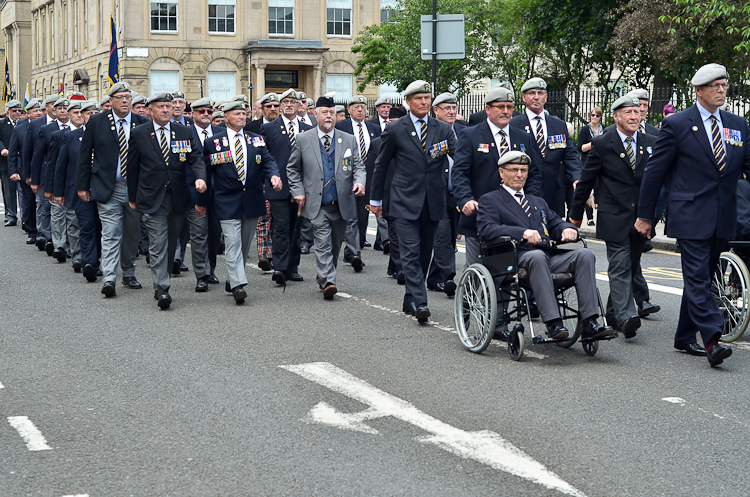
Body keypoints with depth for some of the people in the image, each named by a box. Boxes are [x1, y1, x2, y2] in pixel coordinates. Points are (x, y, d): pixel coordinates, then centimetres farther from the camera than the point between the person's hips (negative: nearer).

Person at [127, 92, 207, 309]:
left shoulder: (184, 132, 8)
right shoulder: (138, 134, 1)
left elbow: (195, 158, 4)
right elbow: (132, 167, 6)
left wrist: (200, 177, -18)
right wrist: (132, 197, 7)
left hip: (178, 198, 3)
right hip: (152, 199, -3)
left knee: (171, 244, 10)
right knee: (158, 244, -11)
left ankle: (161, 283, 24)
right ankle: (162, 289, -13)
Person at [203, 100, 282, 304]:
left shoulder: (256, 140, 10)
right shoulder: (213, 142, 2)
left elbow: (268, 161, 4)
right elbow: (205, 170, 5)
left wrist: (274, 175, -19)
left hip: (252, 201, 4)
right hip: (227, 202, -4)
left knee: (245, 244, 11)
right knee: (232, 243, -13)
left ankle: (232, 280, 27)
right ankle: (238, 286, -19)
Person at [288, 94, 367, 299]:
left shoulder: (349, 140, 8)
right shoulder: (303, 140, 4)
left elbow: (359, 166, 8)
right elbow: (292, 168, 12)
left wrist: (359, 182, -13)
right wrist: (298, 191, 1)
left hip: (342, 204, 3)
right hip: (317, 205, -3)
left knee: (335, 245, 11)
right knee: (323, 243, -14)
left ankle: (323, 279, 28)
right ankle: (327, 282, -20)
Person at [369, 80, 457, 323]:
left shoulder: (444, 130, 8)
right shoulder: (395, 130, 2)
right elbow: (381, 165, 10)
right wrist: (376, 199, 13)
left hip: (433, 202, 3)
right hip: (406, 201, -3)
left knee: (424, 254, 10)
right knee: (411, 253, -13)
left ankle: (410, 300, 23)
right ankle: (419, 303, -20)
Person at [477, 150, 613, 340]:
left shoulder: (538, 202, 34)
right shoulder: (490, 200, 13)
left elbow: (556, 223, 23)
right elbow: (486, 229, -6)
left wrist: (568, 229, -3)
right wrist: (522, 232, -20)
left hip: (550, 255, 6)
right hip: (518, 257, -6)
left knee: (585, 255, -22)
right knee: (537, 256, -39)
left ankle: (589, 323, -30)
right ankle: (553, 323, -44)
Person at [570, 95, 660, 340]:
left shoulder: (651, 143, 8)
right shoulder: (601, 145, -2)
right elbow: (586, 181, 3)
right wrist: (576, 213, 7)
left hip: (641, 217, 5)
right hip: (614, 216, -4)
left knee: (632, 264, 12)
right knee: (620, 266, -12)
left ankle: (614, 313, 25)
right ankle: (625, 316, -21)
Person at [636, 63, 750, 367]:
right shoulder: (676, 125, -3)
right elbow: (655, 171, -1)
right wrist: (644, 216, 0)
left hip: (723, 218, 6)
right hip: (691, 217, -6)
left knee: (700, 279, 13)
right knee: (698, 279, -12)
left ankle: (684, 338, 23)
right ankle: (712, 341, -18)